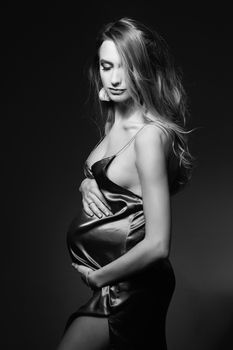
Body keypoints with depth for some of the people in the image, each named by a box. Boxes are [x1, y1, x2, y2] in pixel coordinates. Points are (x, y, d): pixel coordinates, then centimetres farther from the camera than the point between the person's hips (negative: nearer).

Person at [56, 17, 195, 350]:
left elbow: (157, 245, -25)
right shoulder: (114, 124, 3)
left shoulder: (150, 135, -23)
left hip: (125, 289, -8)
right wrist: (87, 188, -3)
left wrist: (96, 276, -12)